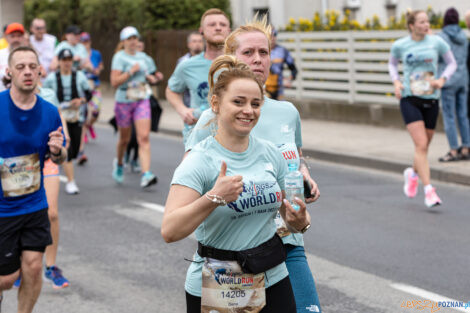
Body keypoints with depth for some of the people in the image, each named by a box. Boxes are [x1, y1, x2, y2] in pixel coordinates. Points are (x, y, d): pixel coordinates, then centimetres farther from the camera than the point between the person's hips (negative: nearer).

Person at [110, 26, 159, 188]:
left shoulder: (143, 57, 10)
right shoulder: (120, 57, -7)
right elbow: (114, 82, -16)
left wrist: (152, 78, 5)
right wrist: (131, 71, -21)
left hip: (142, 100, 3)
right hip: (124, 101, -3)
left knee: (144, 137, -12)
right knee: (125, 139, 11)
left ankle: (146, 174, -21)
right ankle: (119, 163, 41)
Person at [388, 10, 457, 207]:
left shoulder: (436, 42, -1)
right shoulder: (400, 46, 0)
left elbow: (452, 63, 10)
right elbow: (392, 64, 19)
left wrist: (442, 80, -8)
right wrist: (396, 82, 1)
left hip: (431, 100, 2)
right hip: (410, 100, -2)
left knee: (424, 147, 12)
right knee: (421, 145, -15)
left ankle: (413, 173, 43)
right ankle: (429, 191, -14)